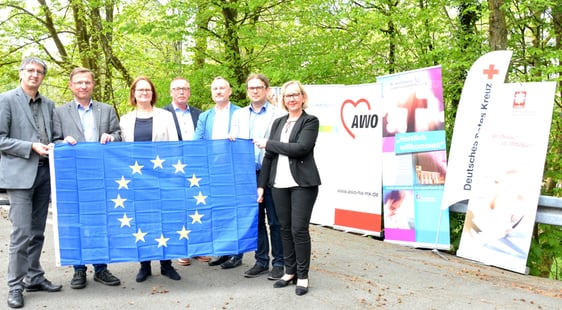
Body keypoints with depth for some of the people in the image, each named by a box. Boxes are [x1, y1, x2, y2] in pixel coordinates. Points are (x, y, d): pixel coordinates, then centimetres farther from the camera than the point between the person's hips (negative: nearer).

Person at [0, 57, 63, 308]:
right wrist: (31, 147, -15)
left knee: (37, 232, 11)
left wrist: (54, 146, -3)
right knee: (22, 232, -7)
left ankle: (34, 278, 22)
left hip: (45, 172, 5)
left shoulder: (49, 104, 13)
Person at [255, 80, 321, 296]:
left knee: (299, 229, -4)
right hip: (279, 183, 5)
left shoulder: (310, 121, -1)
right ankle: (290, 271, 22)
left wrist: (269, 144, -8)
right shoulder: (278, 123, 15)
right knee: (285, 228, 9)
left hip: (302, 183, -5)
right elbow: (269, 155, 13)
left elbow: (301, 148, -16)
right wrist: (261, 184, 7)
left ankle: (303, 276, 8)